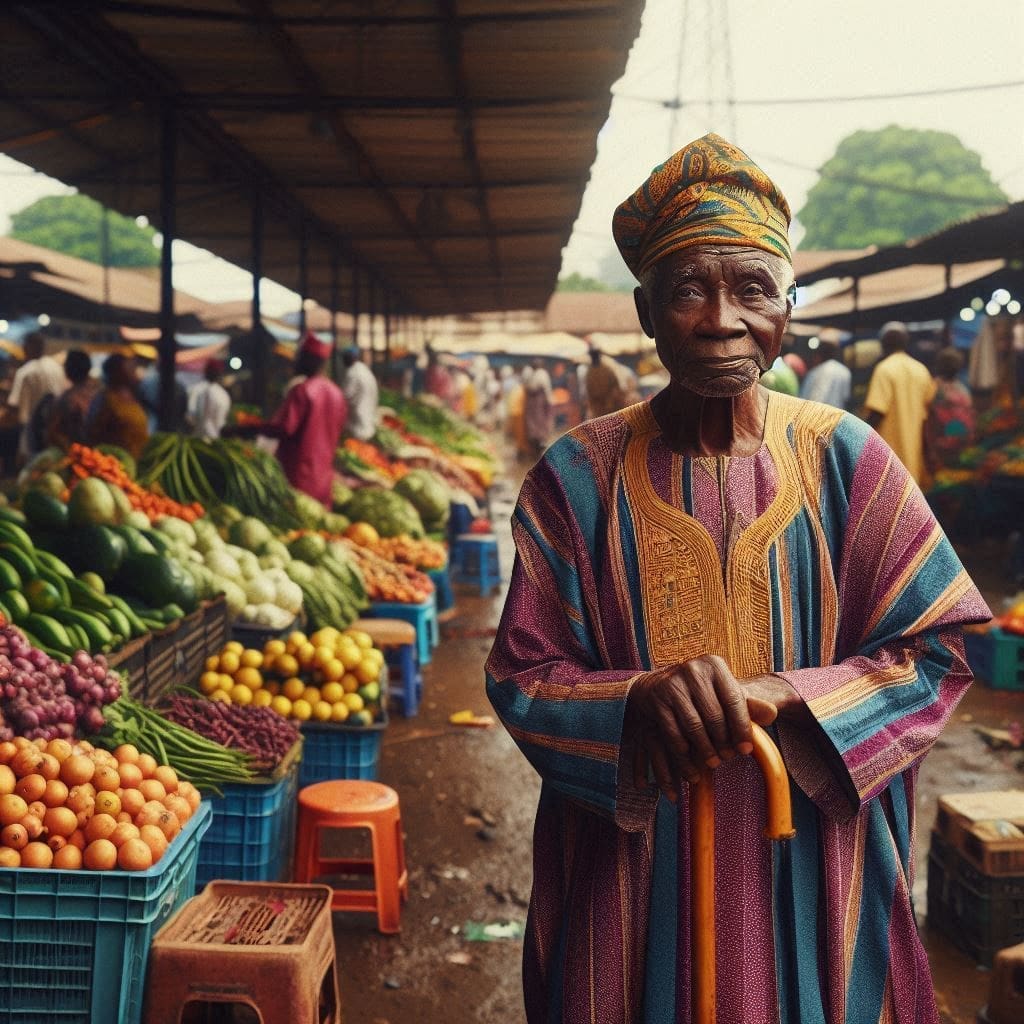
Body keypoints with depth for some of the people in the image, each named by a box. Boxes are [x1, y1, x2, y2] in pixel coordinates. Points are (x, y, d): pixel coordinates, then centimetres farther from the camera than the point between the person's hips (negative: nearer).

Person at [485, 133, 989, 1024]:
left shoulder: (844, 458, -6)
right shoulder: (579, 475, -8)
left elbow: (937, 652, -5)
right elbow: (522, 675, -7)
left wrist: (777, 701, -21)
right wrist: (639, 702, -28)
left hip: (809, 878, 1)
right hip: (632, 882, 0)